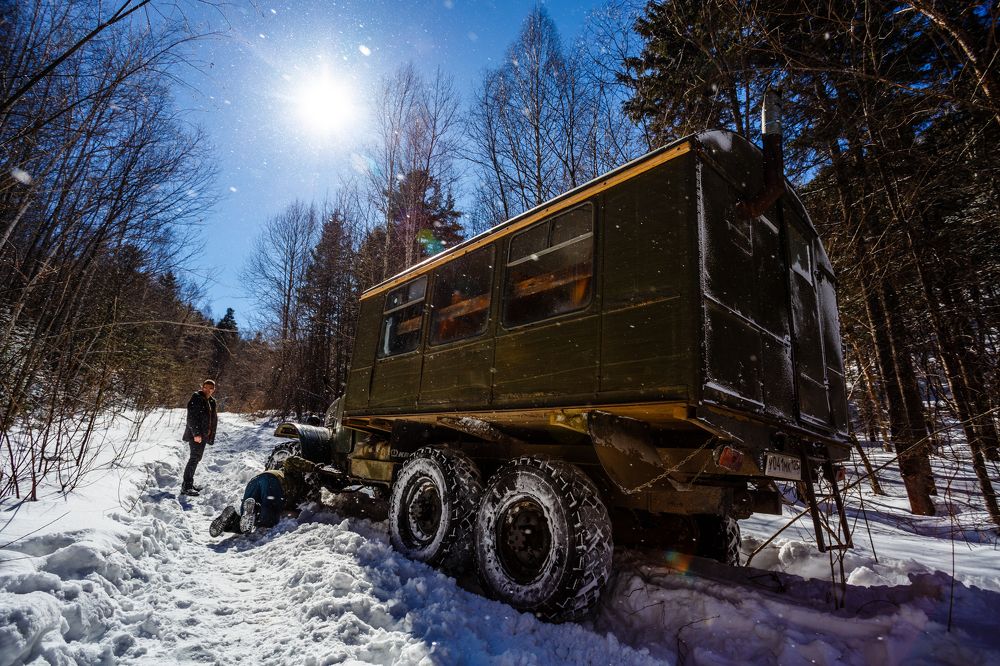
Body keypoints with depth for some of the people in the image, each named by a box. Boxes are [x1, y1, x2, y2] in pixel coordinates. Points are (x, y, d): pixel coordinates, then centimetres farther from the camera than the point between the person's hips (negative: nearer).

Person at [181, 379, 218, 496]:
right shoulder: (196, 398, -11)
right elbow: (192, 417, -18)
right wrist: (196, 433, -23)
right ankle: (186, 487, -6)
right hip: (196, 435, -8)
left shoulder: (211, 401, 14)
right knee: (194, 458, -10)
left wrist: (211, 436, 15)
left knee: (197, 458, 14)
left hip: (204, 435, 9)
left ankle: (189, 483, 24)